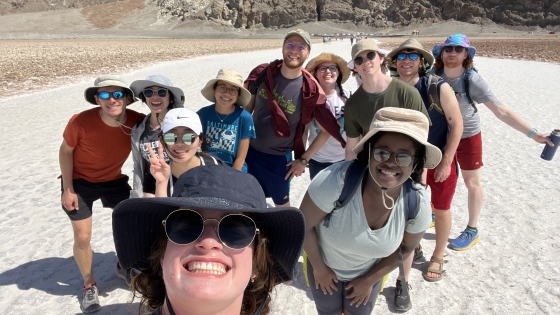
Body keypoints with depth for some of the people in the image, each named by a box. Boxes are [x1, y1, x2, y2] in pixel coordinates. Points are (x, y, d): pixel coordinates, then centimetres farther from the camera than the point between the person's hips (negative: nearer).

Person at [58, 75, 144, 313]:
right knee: (82, 237, 1)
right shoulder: (80, 122, -30)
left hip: (114, 179, 3)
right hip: (80, 182, -2)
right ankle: (89, 285, 26)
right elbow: (66, 152, -14)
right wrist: (68, 189, -11)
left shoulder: (137, 121, -25)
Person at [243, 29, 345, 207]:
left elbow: (327, 130, -8)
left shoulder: (310, 91, -17)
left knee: (282, 203, 15)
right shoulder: (262, 74, -9)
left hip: (278, 157, -3)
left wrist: (304, 159, -7)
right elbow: (247, 107, 4)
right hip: (249, 149, 3)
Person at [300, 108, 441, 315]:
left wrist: (370, 280, -1)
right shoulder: (337, 180, -39)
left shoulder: (418, 203, -27)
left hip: (369, 271, 2)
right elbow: (304, 224, -24)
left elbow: (406, 248, -7)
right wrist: (319, 268, -11)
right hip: (325, 265, -1)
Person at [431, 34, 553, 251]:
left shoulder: (472, 80, -24)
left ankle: (472, 231, 24)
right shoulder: (434, 75, -15)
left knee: (472, 183, 8)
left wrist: (532, 133, -33)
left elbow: (500, 110, -27)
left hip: (467, 136, -3)